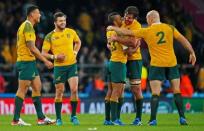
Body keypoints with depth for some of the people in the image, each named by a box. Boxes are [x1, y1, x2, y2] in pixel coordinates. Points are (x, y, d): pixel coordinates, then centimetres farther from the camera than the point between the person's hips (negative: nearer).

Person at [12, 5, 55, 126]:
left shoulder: (27, 26, 17)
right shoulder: (28, 26, -14)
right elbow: (32, 48, -19)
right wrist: (45, 61, -15)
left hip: (30, 62, 10)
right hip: (27, 61, -10)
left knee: (37, 87, 10)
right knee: (23, 90, -7)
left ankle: (41, 118, 12)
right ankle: (16, 120, -5)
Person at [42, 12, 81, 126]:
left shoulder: (71, 32, 4)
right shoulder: (50, 37, -4)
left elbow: (78, 42, 23)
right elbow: (44, 53, -2)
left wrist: (75, 52, 7)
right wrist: (54, 57, -17)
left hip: (72, 65, 1)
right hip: (59, 67, -1)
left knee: (74, 89, -10)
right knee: (59, 92, 3)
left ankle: (74, 116, 4)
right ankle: (58, 118, 14)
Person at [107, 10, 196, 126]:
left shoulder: (147, 31, -2)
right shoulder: (170, 28, 2)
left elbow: (127, 33, 2)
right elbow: (183, 40, 2)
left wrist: (113, 28, 15)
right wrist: (192, 53, 11)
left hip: (157, 64, -2)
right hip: (172, 63, 2)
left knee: (155, 93, -2)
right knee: (177, 91, 7)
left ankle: (153, 119, -9)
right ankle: (182, 118, 3)